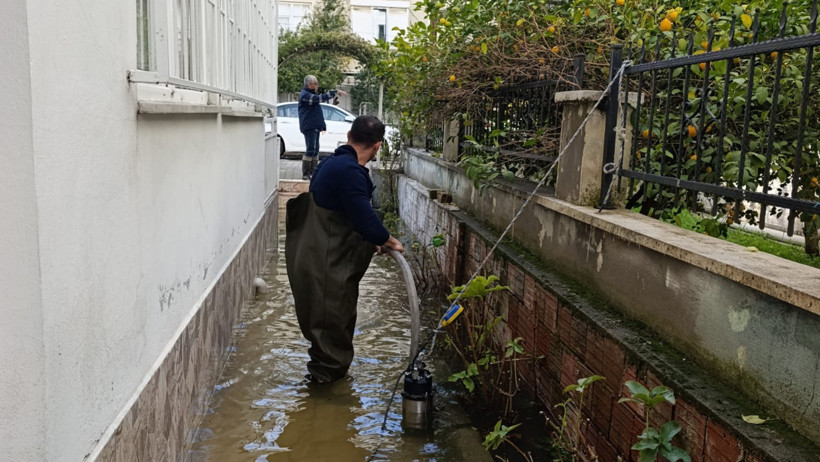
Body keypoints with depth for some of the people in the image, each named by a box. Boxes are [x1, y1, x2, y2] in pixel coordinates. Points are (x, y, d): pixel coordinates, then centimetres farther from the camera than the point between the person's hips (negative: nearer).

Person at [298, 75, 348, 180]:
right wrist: (336, 92, -27)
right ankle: (305, 174, -8)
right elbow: (320, 98, -27)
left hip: (315, 127, 10)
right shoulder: (305, 95, -13)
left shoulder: (311, 94, 20)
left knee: (315, 150, 11)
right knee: (310, 150, -11)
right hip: (309, 127, -10)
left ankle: (312, 173, 16)